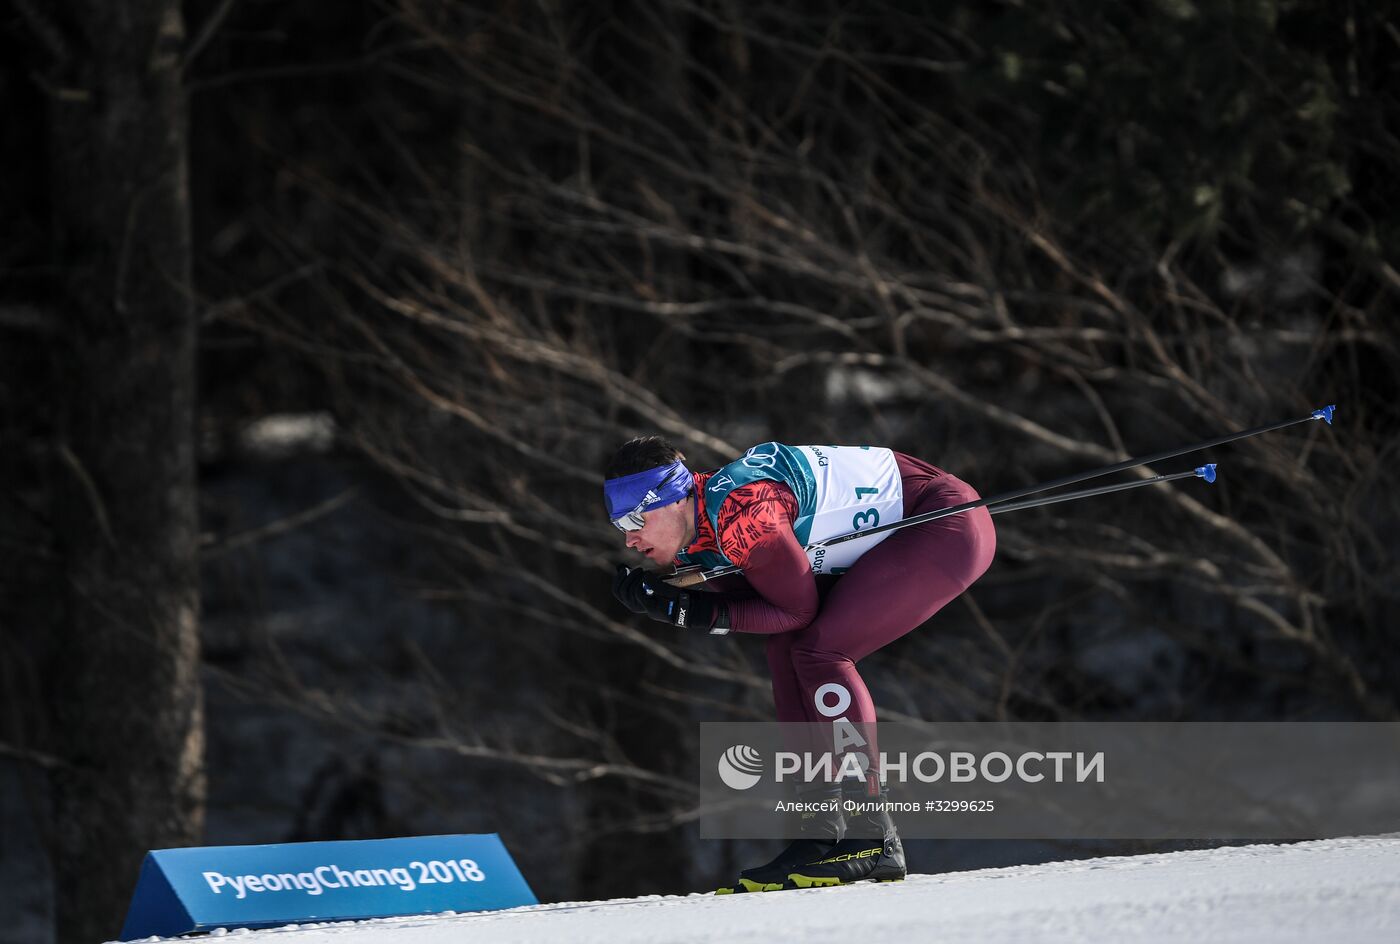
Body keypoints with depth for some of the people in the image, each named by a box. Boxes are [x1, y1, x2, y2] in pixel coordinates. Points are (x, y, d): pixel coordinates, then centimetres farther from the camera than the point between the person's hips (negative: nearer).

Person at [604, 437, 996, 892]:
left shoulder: (741, 515, -27)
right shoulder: (697, 526, 2)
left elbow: (798, 608, -18)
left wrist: (704, 614, -22)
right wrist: (663, 600, -8)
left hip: (950, 527, -10)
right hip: (893, 542, 10)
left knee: (818, 650, -17)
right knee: (786, 648, 2)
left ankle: (872, 840, -16)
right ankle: (821, 834, 1)